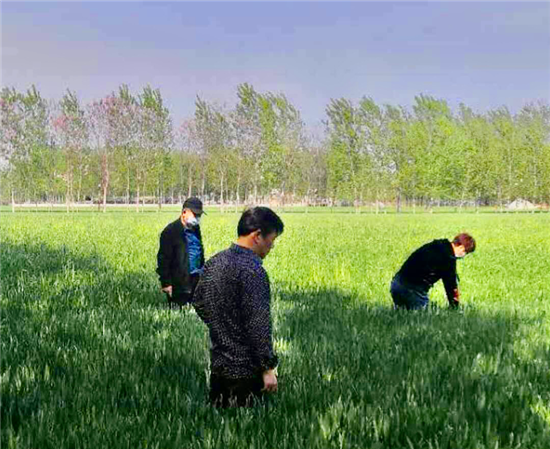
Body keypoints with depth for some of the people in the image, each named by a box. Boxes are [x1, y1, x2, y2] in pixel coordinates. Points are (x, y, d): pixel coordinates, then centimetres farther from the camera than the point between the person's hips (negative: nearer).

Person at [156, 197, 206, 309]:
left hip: (196, 280, 7)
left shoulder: (195, 229, 13)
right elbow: (163, 259, -13)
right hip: (179, 284, -7)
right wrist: (166, 283, -16)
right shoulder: (171, 231, -11)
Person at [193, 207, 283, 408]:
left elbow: (198, 303, 17)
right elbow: (258, 324, -23)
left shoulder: (213, 262, 6)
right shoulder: (252, 269, -20)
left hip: (217, 363, 8)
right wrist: (267, 368, -18)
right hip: (245, 369, -8)